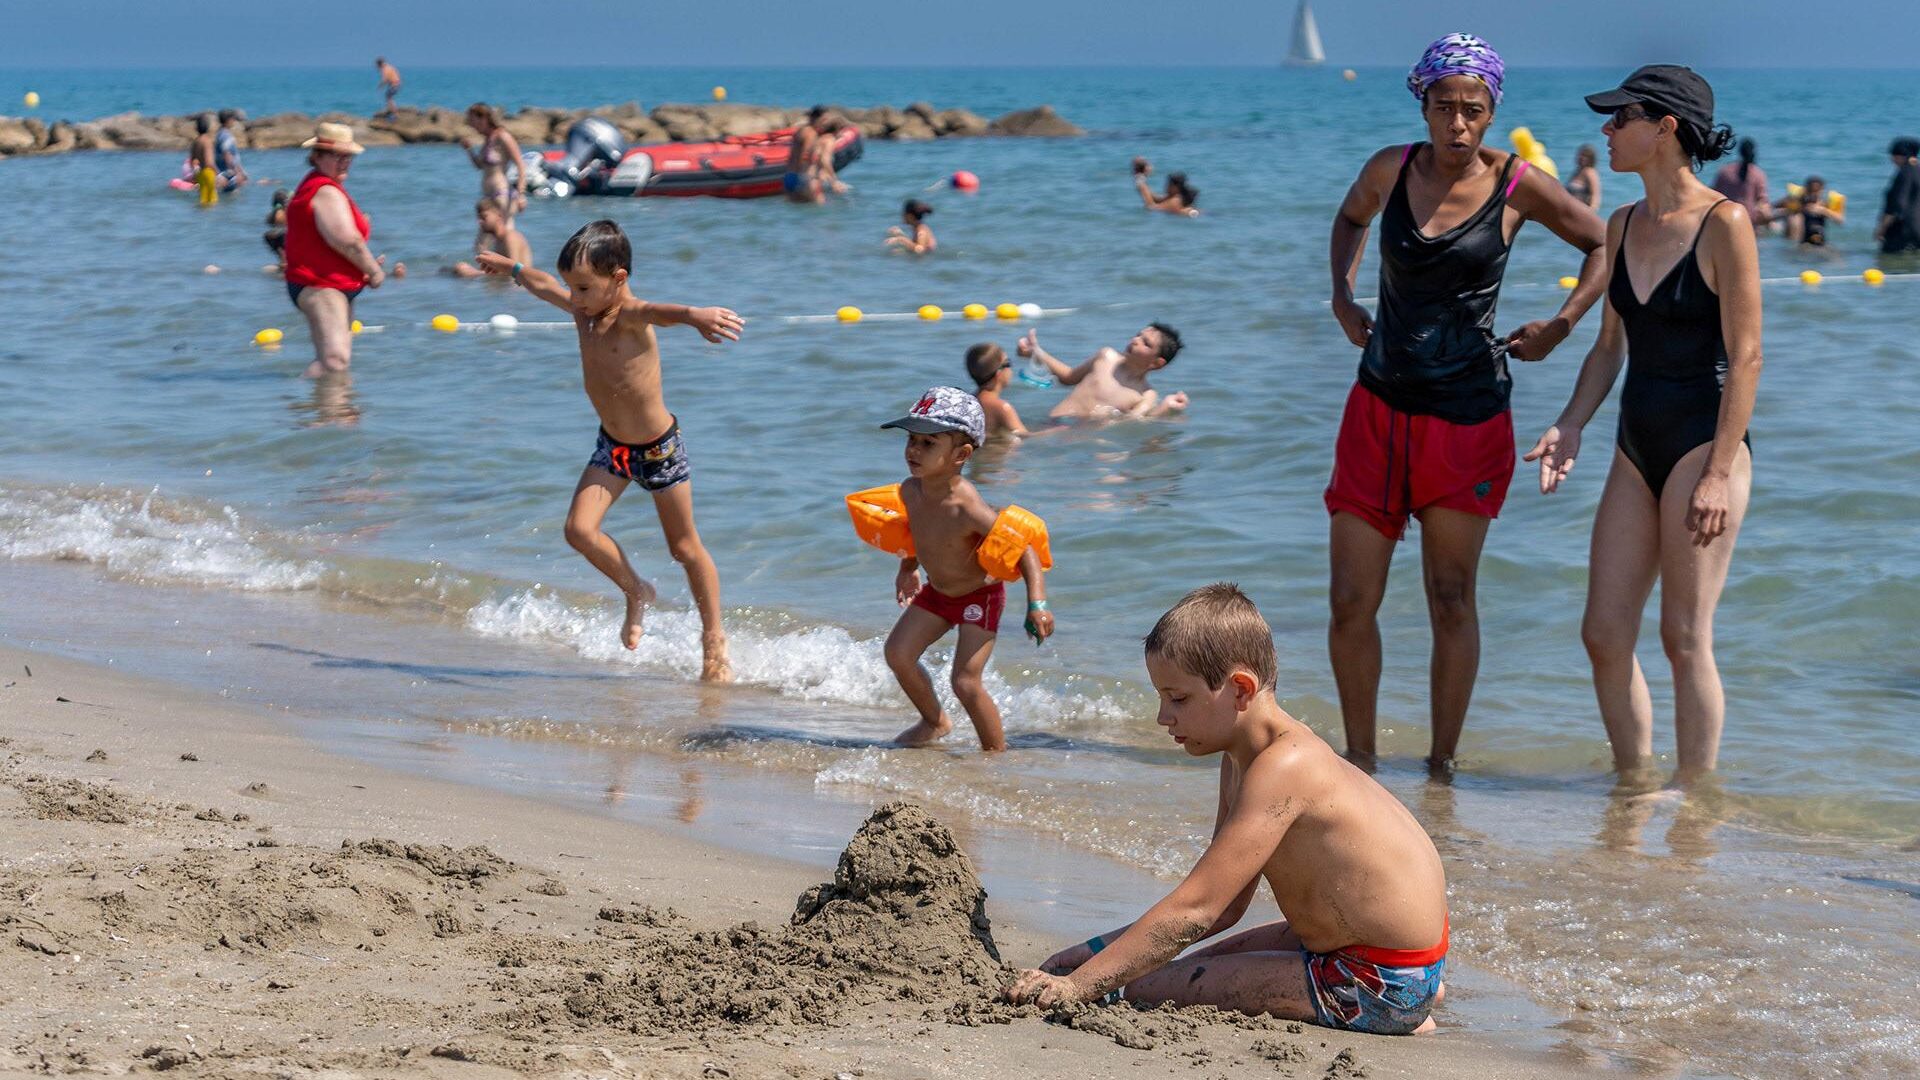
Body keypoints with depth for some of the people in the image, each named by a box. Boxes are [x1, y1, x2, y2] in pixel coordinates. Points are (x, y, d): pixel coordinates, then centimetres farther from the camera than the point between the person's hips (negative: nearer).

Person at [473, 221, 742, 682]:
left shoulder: (632, 315, -25)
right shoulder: (583, 310, -3)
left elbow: (660, 311, -52)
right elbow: (545, 285, 20)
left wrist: (695, 314, -74)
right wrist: (510, 267, 39)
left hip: (659, 446, -7)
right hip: (611, 445, 7)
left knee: (685, 547, 5)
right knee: (579, 529, -9)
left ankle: (714, 638, 21)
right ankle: (636, 592, 16)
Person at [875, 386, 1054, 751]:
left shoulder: (968, 509, -37)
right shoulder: (910, 490, -16)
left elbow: (1024, 549, -31)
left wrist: (1037, 604, -40)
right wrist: (909, 567, 21)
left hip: (979, 595, -7)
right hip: (936, 591, 7)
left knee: (966, 682, -13)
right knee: (897, 652, 4)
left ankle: (996, 752, 7)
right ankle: (935, 722, 28)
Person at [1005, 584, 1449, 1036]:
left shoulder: (1281, 770, -24)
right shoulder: (1240, 759, 8)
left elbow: (1193, 911, -27)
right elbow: (1224, 907, 10)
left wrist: (1080, 985, -26)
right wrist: (1097, 951, 4)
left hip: (1382, 983, -10)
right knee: (1200, 963, 27)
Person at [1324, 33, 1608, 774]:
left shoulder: (1518, 186, -6)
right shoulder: (1390, 170, 2)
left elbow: (1606, 246, 9)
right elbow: (1351, 220, 26)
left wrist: (1560, 327, 1)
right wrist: (1342, 297, 12)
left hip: (1468, 417, -3)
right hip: (1379, 407, 3)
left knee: (1450, 602, 1)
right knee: (1350, 602, 0)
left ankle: (1441, 765, 11)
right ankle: (1359, 761, 14)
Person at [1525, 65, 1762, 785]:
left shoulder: (1724, 224, -11)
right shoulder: (1622, 228, 11)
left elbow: (1745, 356, -12)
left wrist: (1719, 474, -16)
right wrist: (1570, 426, 4)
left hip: (1703, 444, -7)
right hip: (1637, 448, 7)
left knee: (1685, 637, -5)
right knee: (1604, 634, 4)